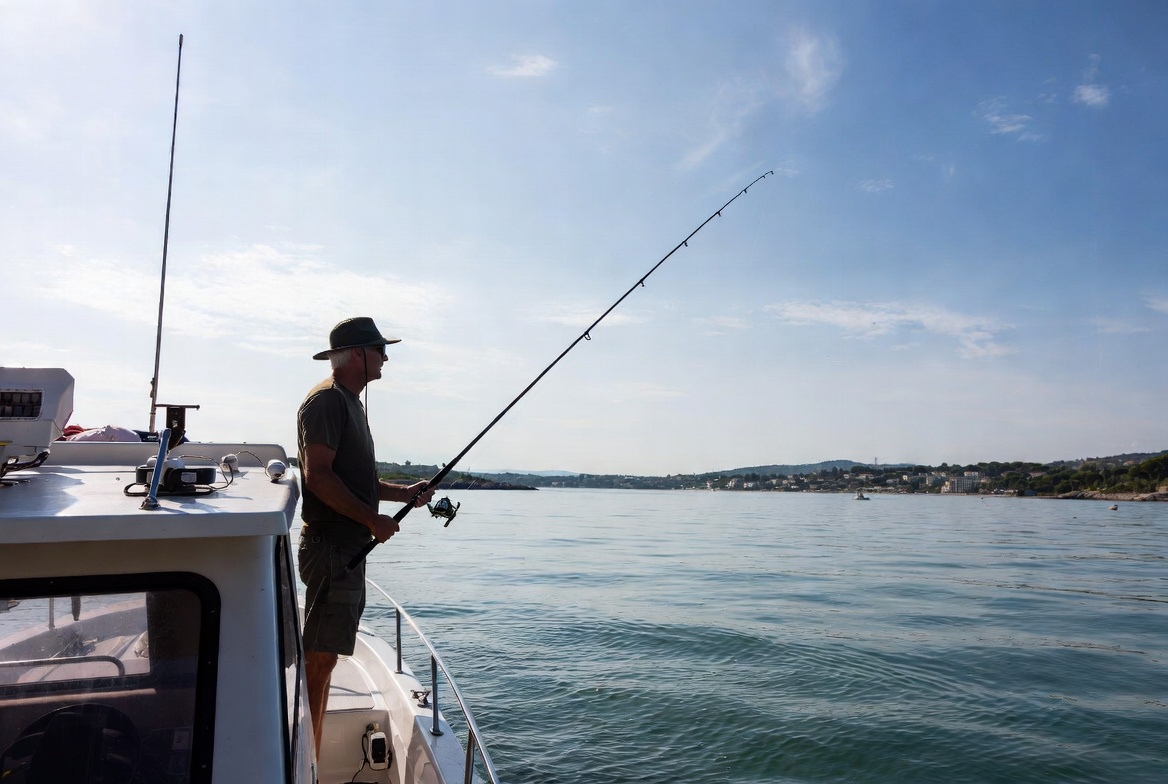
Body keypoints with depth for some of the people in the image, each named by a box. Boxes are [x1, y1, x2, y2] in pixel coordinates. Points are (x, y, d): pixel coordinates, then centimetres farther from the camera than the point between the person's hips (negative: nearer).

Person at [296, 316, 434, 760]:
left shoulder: (350, 402, 20)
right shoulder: (326, 399, -11)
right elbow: (318, 475, -20)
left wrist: (402, 493, 15)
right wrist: (372, 519, -17)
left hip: (349, 547, 10)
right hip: (330, 545, -10)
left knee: (323, 657, 14)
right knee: (319, 658, -6)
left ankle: (310, 766, 23)